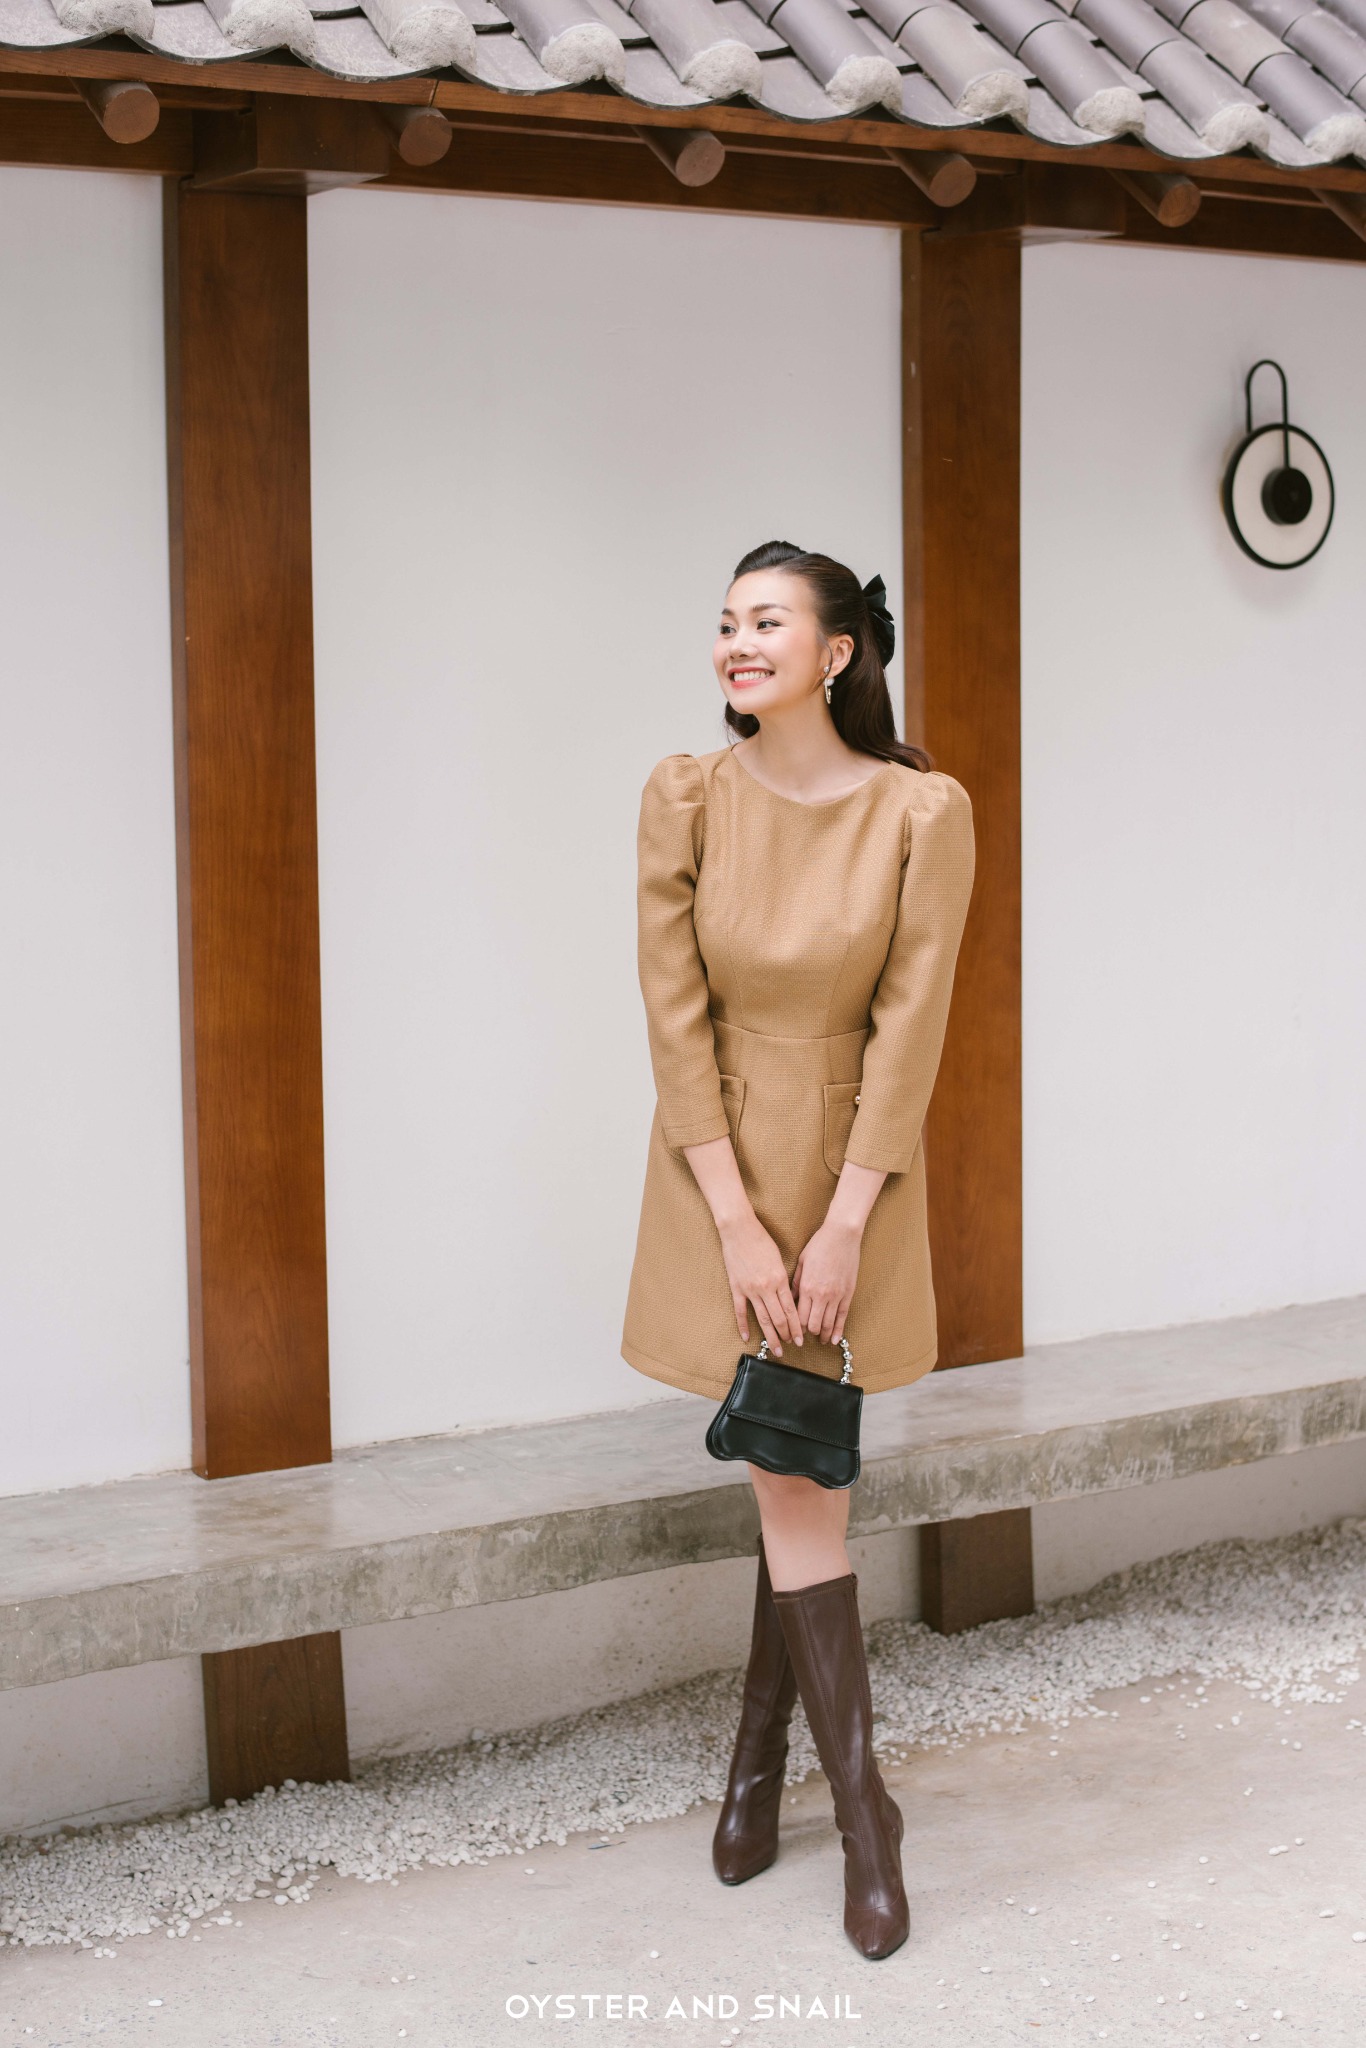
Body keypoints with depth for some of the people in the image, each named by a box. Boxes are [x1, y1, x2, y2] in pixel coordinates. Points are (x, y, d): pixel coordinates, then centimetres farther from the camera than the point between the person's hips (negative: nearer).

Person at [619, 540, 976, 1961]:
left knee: (802, 1472, 6)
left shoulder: (922, 813, -12)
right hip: (720, 1170, 0)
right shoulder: (687, 796, -9)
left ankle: (758, 1758, 25)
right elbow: (676, 1017, -9)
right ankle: (862, 1812, 10)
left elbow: (907, 1029, -11)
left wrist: (843, 1226, -13)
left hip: (853, 1166, 0)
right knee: (793, 1481, 1)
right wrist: (739, 1225, -13)